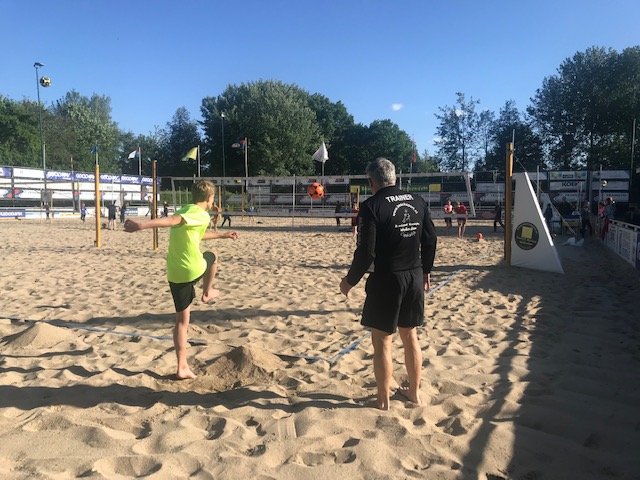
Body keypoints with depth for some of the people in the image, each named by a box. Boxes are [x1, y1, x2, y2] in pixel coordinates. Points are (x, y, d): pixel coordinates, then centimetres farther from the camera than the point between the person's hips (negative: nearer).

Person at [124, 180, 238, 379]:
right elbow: (172, 220, -28)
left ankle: (182, 367, 15)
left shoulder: (184, 210, 18)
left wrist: (223, 235, 46)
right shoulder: (201, 215, -10)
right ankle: (207, 293, 40)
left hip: (174, 274, 7)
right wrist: (142, 225, -43)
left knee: (182, 320, 14)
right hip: (194, 270, -7)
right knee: (213, 256, 28)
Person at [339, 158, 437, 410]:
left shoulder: (371, 206, -14)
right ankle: (414, 391, 33)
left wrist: (350, 281, -4)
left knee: (382, 342, 8)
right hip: (415, 278, 6)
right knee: (410, 337, 19)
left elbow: (366, 251, -18)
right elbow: (430, 240, 7)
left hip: (387, 280, -6)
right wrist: (425, 271, 20)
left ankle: (383, 400, 20)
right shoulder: (417, 201, 3)